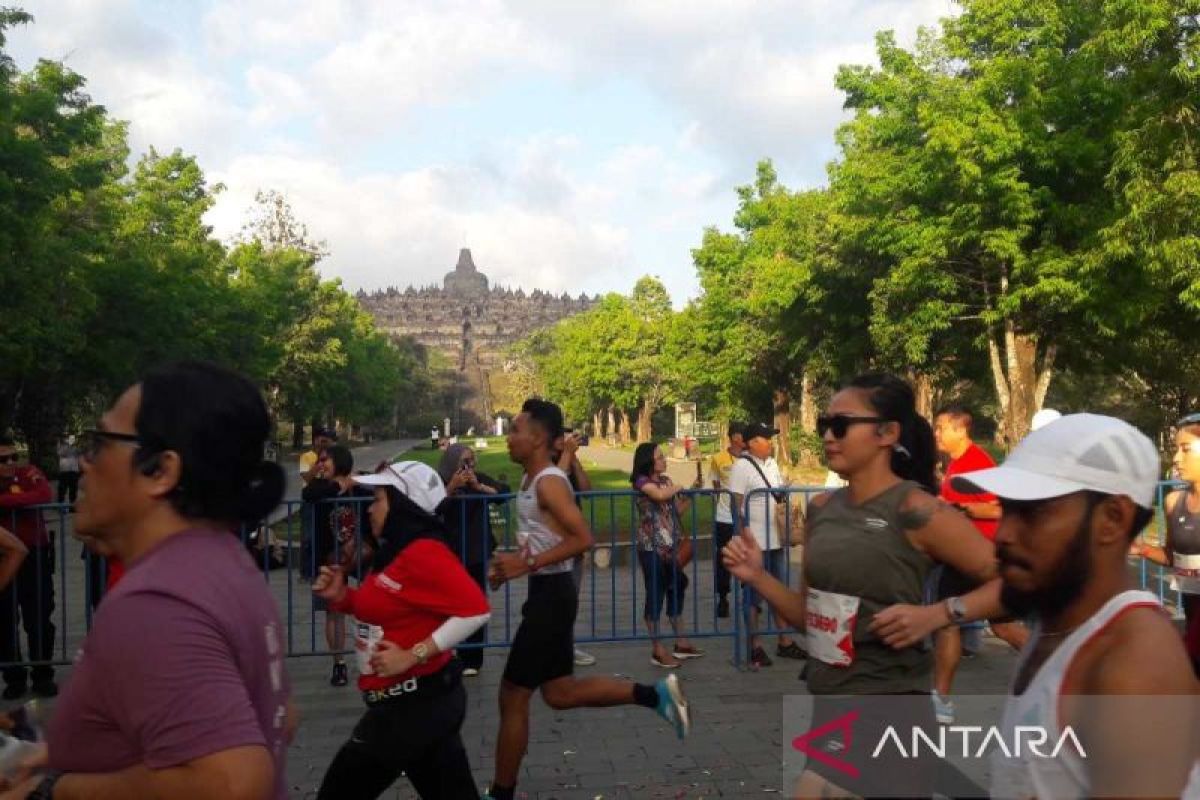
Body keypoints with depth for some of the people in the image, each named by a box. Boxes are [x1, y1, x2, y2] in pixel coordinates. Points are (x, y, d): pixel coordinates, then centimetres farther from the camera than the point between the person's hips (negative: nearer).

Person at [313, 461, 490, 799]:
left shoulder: (423, 552, -20)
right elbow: (386, 612, 22)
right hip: (422, 699, 9)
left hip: (415, 703, -9)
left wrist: (413, 655, -25)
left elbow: (475, 610, -28)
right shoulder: (395, 551, 10)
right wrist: (341, 596, 5)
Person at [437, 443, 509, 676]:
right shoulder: (441, 482, -2)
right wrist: (452, 487, -23)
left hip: (478, 553, 1)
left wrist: (479, 486, -17)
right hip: (450, 554, -1)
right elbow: (434, 509, -16)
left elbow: (503, 493, -7)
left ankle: (472, 660, 6)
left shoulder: (480, 479, 3)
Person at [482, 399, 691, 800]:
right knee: (560, 693, 16)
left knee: (512, 697, 0)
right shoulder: (530, 480, 12)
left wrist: (526, 564, -26)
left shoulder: (549, 482, -18)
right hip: (545, 592, 10)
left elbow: (583, 539, -26)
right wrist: (511, 566, 8)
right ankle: (656, 694, 18)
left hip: (552, 594, -10)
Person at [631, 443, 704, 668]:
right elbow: (659, 495, -29)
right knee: (655, 595, -2)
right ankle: (658, 649, 5)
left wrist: (692, 492, 4)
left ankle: (681, 643, 25)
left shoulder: (666, 480, 13)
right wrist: (679, 487, -10)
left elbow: (677, 509, 15)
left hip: (673, 545, 8)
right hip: (652, 547, -8)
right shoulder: (642, 481, -10)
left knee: (676, 591, 13)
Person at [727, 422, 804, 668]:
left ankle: (784, 641, 26)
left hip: (776, 539, 8)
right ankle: (755, 646, 11)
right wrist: (745, 535, -19)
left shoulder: (772, 463, 11)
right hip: (755, 541, -8)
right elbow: (737, 504, -15)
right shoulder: (741, 466, -12)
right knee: (754, 594, 3)